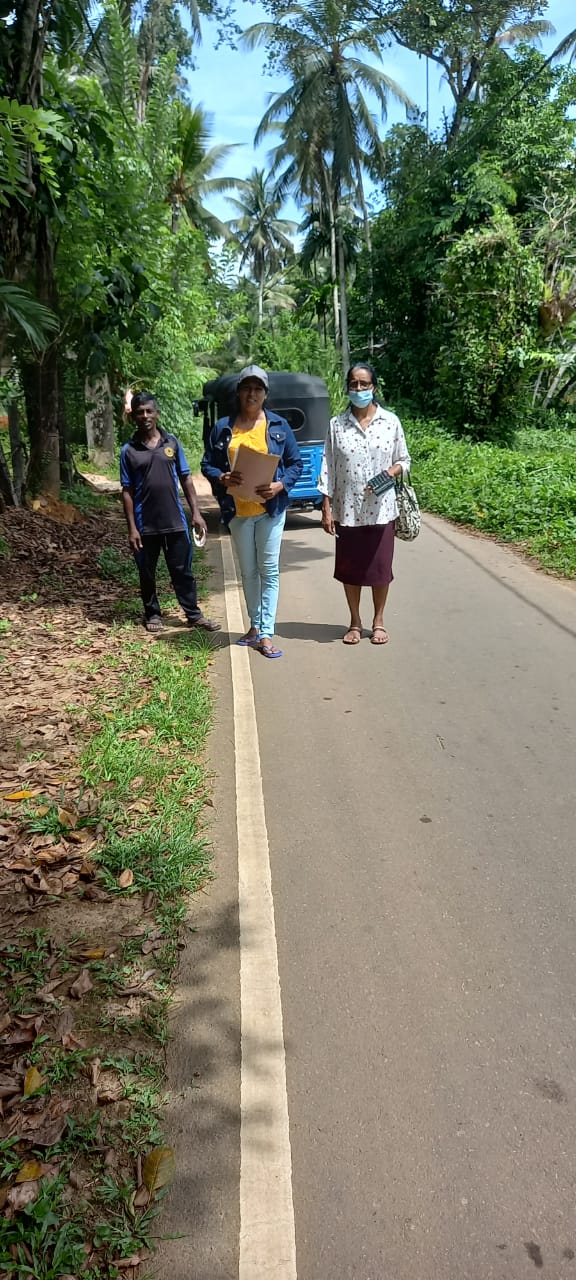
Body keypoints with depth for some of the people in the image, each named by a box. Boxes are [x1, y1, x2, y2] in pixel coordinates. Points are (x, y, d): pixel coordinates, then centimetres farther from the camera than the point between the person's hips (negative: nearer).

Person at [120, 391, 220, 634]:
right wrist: (132, 528, -6)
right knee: (147, 573, 10)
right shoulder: (129, 451, 0)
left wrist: (196, 513, 0)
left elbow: (186, 479, 7)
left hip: (175, 522, 1)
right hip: (145, 525, -1)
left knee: (183, 571, 6)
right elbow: (127, 492, -1)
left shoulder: (171, 442, 4)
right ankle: (152, 614, 26)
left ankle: (194, 614, 15)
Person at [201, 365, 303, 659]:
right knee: (248, 571, 12)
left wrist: (279, 485, -15)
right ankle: (255, 626, 25)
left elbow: (295, 463, 4)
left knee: (269, 570, -3)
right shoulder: (223, 427, 4)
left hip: (270, 508, -2)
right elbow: (207, 464, 6)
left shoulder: (278, 425, 2)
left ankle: (266, 633, -1)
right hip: (238, 510, 2)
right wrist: (222, 478, -16)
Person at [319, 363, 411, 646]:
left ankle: (378, 621, 21)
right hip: (347, 509, 1)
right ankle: (355, 623, 22)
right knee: (349, 568, 8)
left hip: (381, 508, 0)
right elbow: (328, 468, 2)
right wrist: (326, 508, -3)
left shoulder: (390, 421, 2)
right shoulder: (337, 425, 2)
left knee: (380, 566, 6)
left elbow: (404, 460, 8)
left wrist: (392, 471, -15)